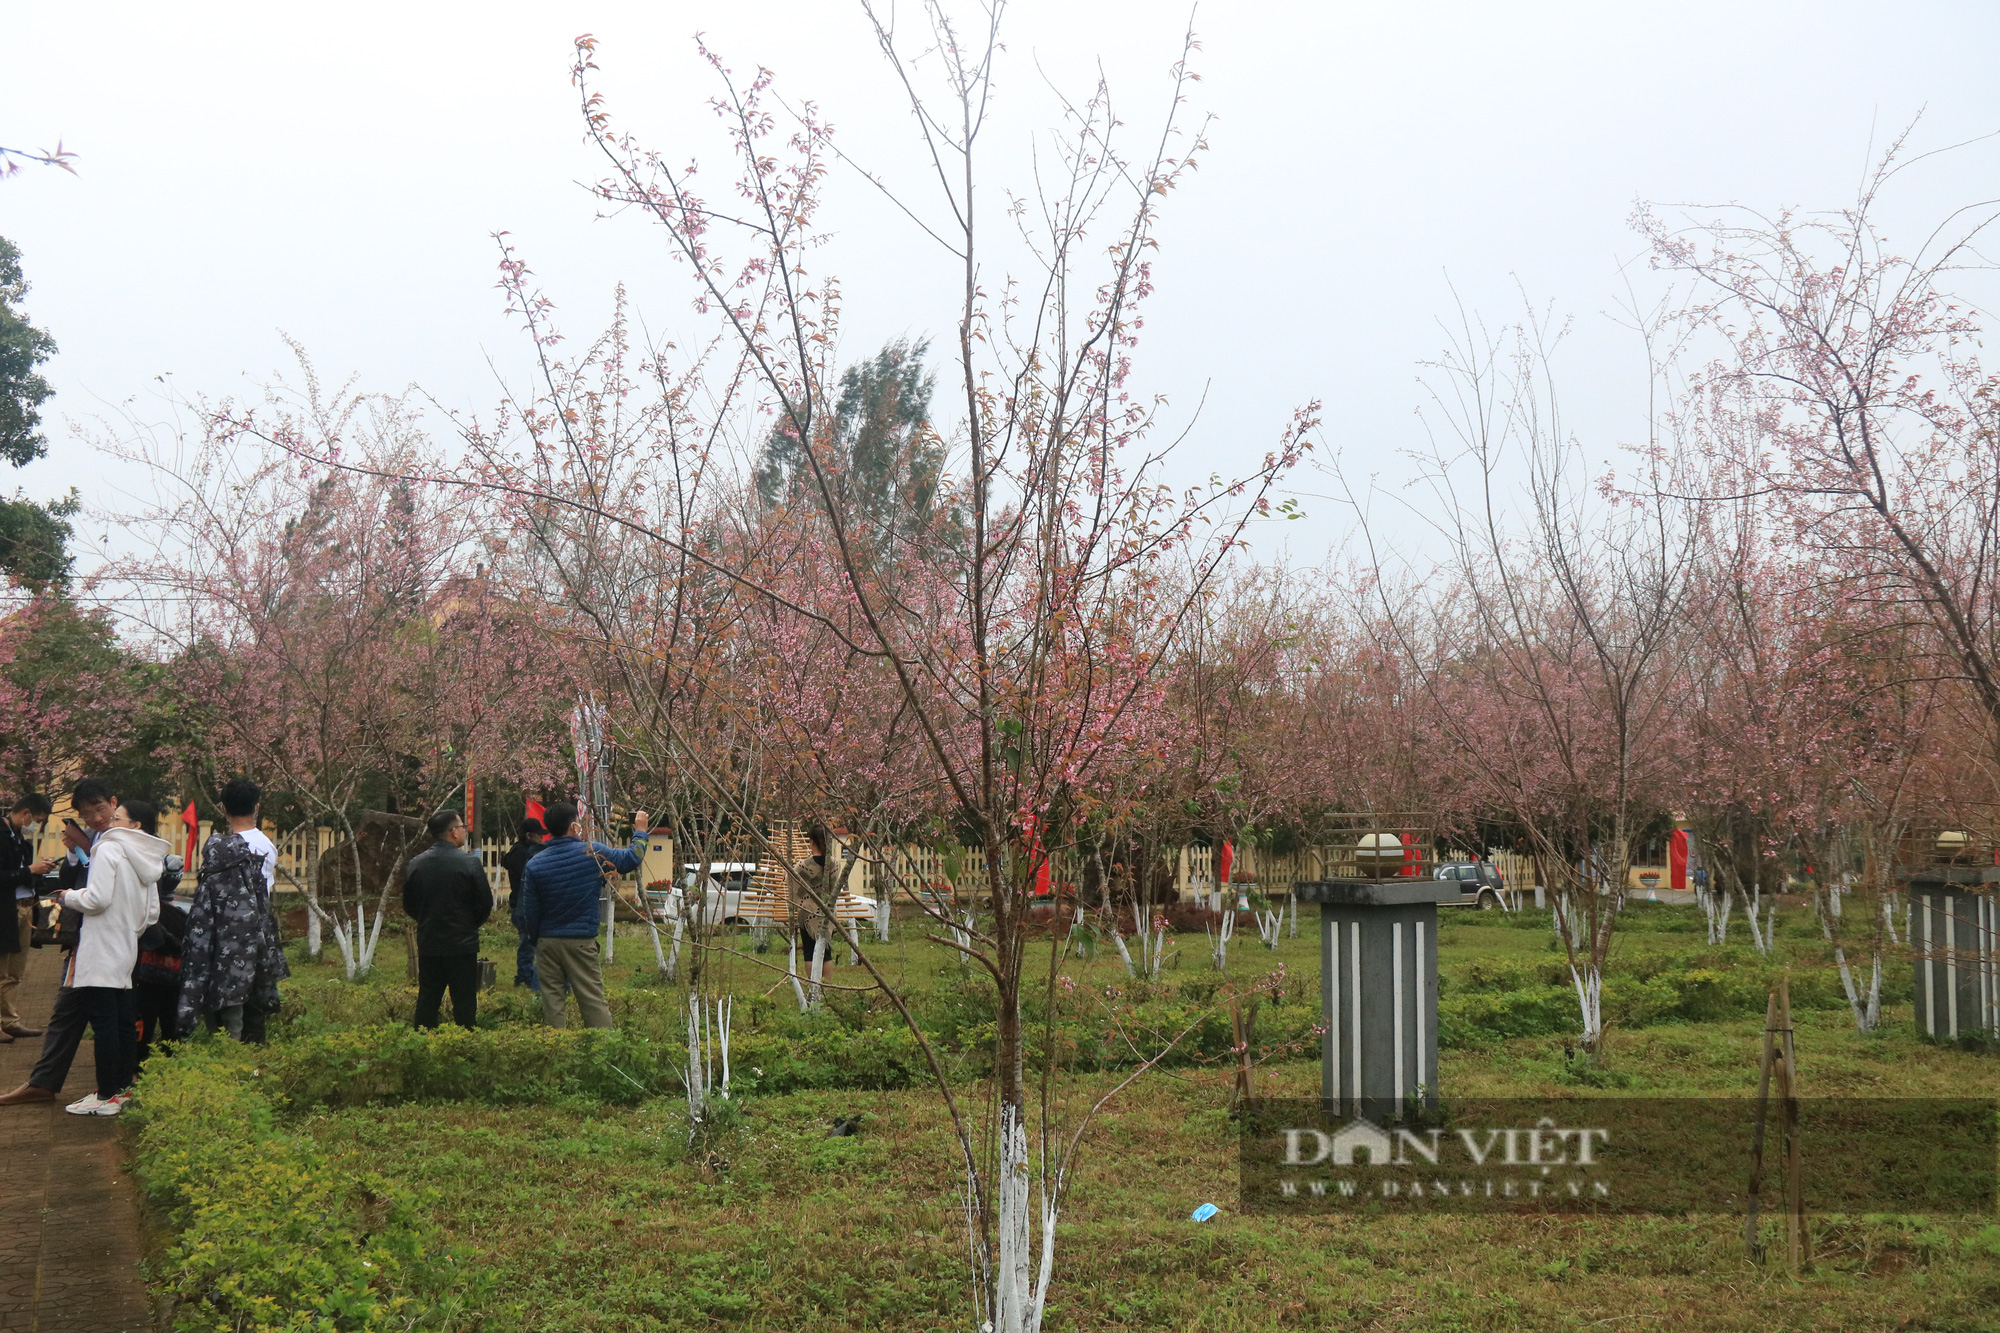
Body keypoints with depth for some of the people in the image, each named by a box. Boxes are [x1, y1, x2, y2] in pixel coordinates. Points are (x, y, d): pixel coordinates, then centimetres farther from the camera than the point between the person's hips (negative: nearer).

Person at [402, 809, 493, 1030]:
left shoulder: (415, 864, 1)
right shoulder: (469, 863, -13)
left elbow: (408, 905, 9)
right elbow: (485, 903, -9)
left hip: (428, 945, 4)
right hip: (462, 944, -4)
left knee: (427, 1000, 12)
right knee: (464, 1003, 2)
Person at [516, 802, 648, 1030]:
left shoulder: (534, 864, -3)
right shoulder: (592, 852, -8)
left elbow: (529, 914, 2)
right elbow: (632, 858, 5)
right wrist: (640, 831, 23)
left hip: (547, 942, 2)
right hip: (581, 942, -2)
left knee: (552, 1001, 8)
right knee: (593, 1001, 0)